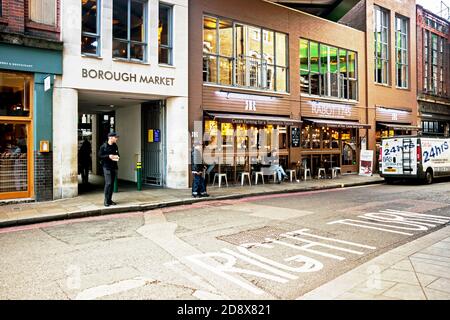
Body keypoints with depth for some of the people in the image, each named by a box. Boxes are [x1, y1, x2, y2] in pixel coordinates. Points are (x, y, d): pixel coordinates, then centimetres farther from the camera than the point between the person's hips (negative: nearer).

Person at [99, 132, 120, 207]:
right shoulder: (104, 146, -7)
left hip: (114, 167, 6)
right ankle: (106, 201, -2)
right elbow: (100, 156, -7)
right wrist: (108, 156, -19)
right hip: (107, 167, -6)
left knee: (112, 184, 9)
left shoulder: (115, 146, 10)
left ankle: (110, 200, 18)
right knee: (108, 183, -11)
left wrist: (117, 157, -2)